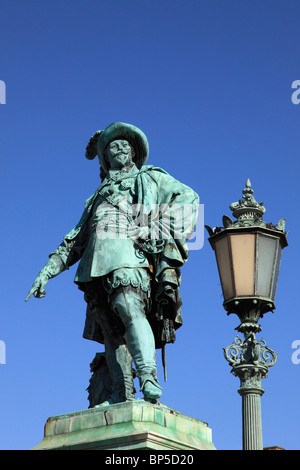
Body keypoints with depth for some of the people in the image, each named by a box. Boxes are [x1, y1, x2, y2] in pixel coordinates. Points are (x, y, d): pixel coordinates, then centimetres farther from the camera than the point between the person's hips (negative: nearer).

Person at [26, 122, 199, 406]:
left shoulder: (150, 178, 25)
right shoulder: (98, 197, 37)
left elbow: (187, 197, 11)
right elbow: (75, 240, 33)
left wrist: (167, 234, -3)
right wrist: (49, 269, 22)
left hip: (129, 252, -5)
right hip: (96, 264, 5)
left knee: (130, 308, -29)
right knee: (110, 328, -9)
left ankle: (149, 380, -42)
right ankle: (122, 395, -17)